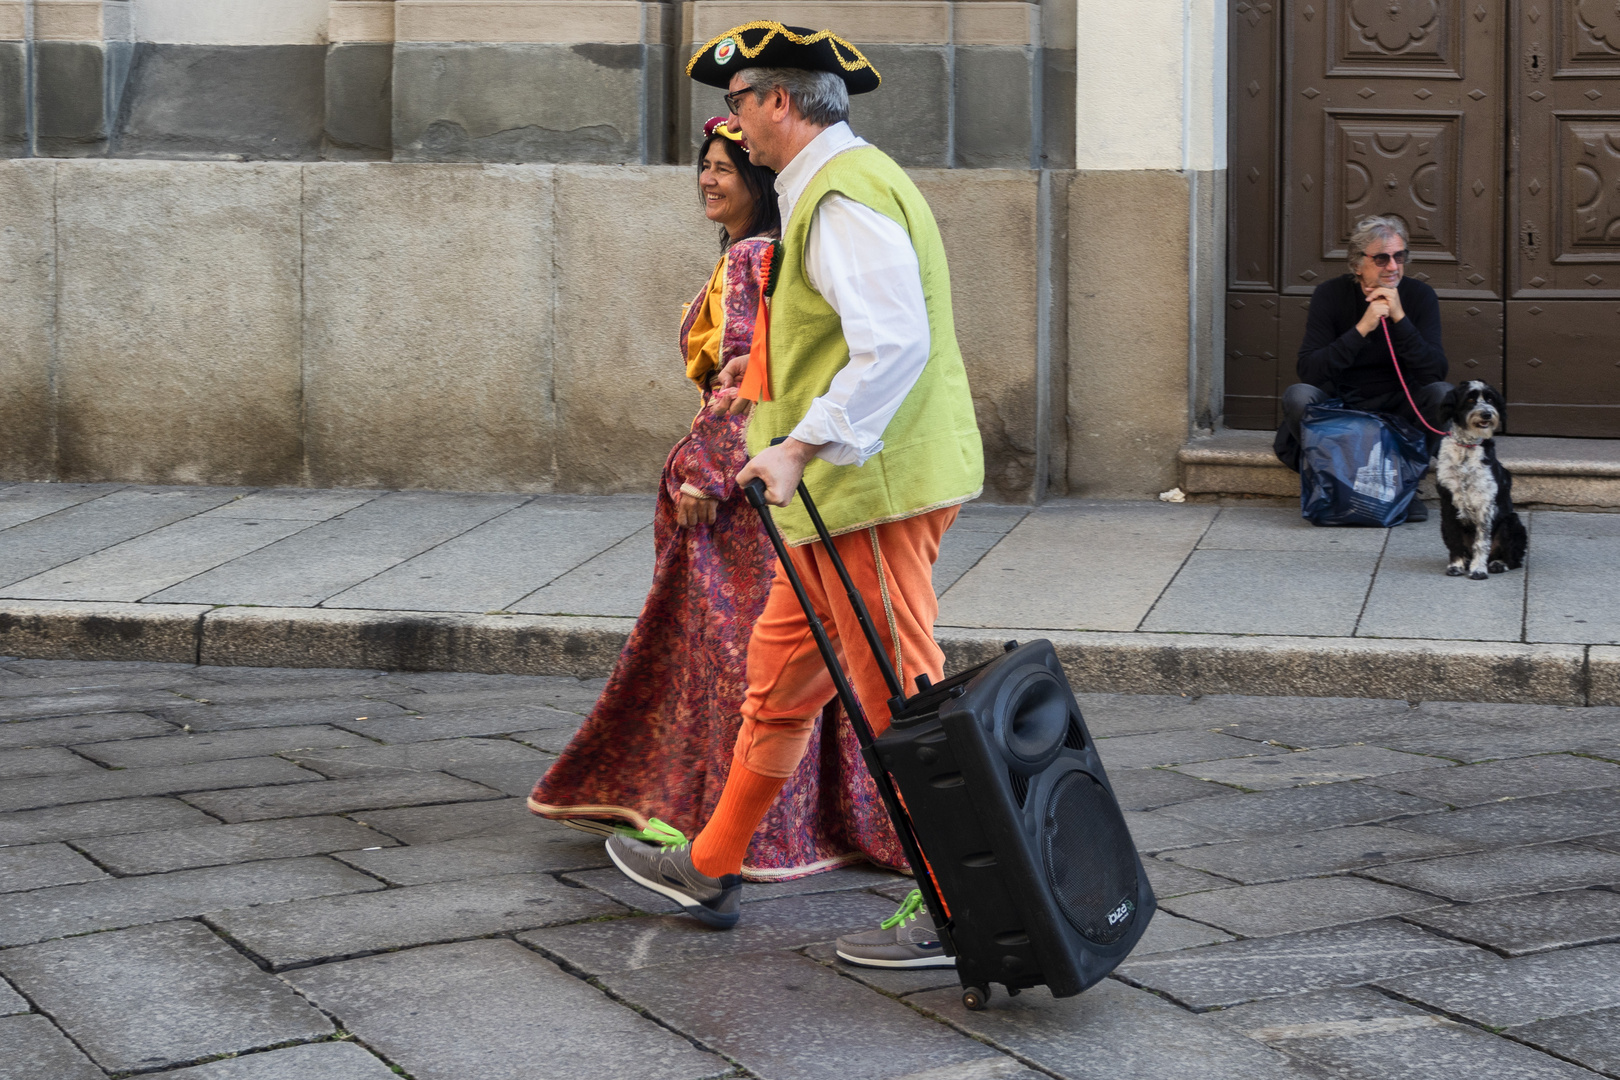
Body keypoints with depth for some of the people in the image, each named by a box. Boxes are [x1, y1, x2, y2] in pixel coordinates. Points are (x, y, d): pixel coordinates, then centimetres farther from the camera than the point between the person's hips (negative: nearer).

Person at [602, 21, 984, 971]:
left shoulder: (843, 197, -17)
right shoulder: (849, 181, 17)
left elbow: (896, 344, -29)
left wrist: (800, 446, -31)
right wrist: (773, 366, 28)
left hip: (875, 483, -11)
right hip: (857, 481, 11)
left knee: (900, 702, -4)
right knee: (780, 672, 18)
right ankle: (713, 869, 31)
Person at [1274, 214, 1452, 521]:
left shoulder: (1419, 296, -6)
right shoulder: (1330, 295, -8)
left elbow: (1436, 372, -17)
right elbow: (1308, 372, -19)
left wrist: (1400, 319, -25)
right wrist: (1362, 328, -27)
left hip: (1397, 410, 1)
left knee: (1444, 394, -27)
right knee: (1298, 396, -30)